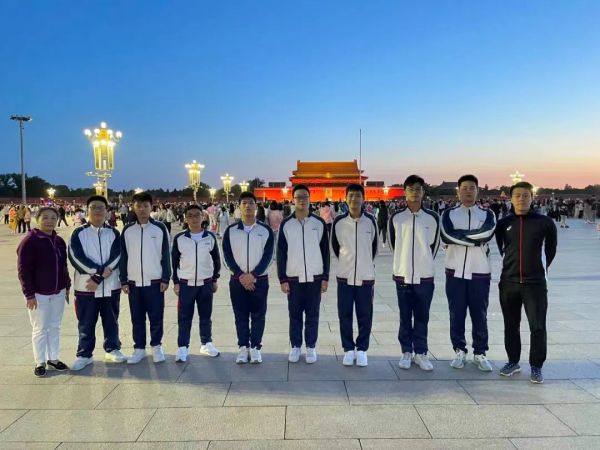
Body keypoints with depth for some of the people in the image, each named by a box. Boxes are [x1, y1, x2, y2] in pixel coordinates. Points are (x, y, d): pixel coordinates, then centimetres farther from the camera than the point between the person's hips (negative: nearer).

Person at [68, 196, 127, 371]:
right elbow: (76, 257, -11)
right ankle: (85, 354, 21)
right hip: (85, 286, -1)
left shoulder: (113, 233, 3)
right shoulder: (78, 233, 0)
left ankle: (112, 349, 28)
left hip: (110, 286, 1)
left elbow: (116, 257, -6)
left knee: (111, 321, 12)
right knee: (86, 323, 7)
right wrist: (100, 270, -18)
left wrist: (98, 277, -14)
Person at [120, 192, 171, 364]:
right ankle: (139, 348, 22)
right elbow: (123, 257, 6)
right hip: (134, 282, 2)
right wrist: (124, 281, 3)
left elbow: (166, 256, -1)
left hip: (155, 281, -2)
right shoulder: (127, 230, 3)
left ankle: (156, 346, 21)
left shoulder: (160, 228, -3)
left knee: (156, 317, 6)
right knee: (137, 318, 10)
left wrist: (165, 278, -5)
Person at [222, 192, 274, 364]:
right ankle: (243, 347, 18)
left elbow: (268, 256, -6)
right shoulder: (230, 230, 1)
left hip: (259, 279, 0)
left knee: (258, 315, 5)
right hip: (237, 280, 1)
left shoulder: (266, 230, -1)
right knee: (241, 315, 7)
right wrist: (240, 275, -13)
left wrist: (253, 275, -16)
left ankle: (255, 347, 17)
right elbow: (227, 256, -2)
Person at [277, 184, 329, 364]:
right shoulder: (286, 224, 0)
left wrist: (325, 277, 0)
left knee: (312, 315, 8)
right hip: (293, 278, 0)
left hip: (314, 277, 0)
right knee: (295, 314, 9)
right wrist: (283, 279, -4)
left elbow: (325, 252, 3)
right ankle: (295, 346, 22)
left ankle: (311, 347, 20)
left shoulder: (319, 223, 0)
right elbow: (281, 253, 1)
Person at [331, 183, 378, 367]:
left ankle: (362, 349, 21)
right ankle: (348, 349, 19)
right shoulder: (338, 222, -4)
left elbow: (374, 246, 11)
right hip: (344, 276, 0)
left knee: (365, 316, 7)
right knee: (344, 315, 5)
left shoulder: (370, 221, -2)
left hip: (366, 276, 0)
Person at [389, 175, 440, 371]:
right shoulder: (396, 217, -2)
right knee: (405, 317, 9)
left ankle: (421, 353, 21)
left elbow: (434, 245, 9)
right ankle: (406, 352, 21)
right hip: (402, 275, 0)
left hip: (425, 275, 0)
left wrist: (423, 262, 12)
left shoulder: (432, 217, -1)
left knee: (422, 317, 9)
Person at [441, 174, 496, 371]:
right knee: (456, 314, 6)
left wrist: (460, 235, -13)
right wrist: (475, 239, -14)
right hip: (455, 272, 0)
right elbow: (446, 236, -15)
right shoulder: (449, 214, 4)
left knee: (480, 315, 7)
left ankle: (480, 353, 20)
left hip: (480, 273, 0)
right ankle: (459, 351, 19)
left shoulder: (487, 214, 6)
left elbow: (487, 233, -15)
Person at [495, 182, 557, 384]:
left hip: (535, 283, -2)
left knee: (537, 327, 1)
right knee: (511, 326, 12)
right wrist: (511, 264, 12)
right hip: (508, 283, 2)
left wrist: (541, 267, 12)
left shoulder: (545, 222, -3)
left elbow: (551, 249, 9)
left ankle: (536, 367, 16)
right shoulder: (503, 223, 2)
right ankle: (513, 361, 27)